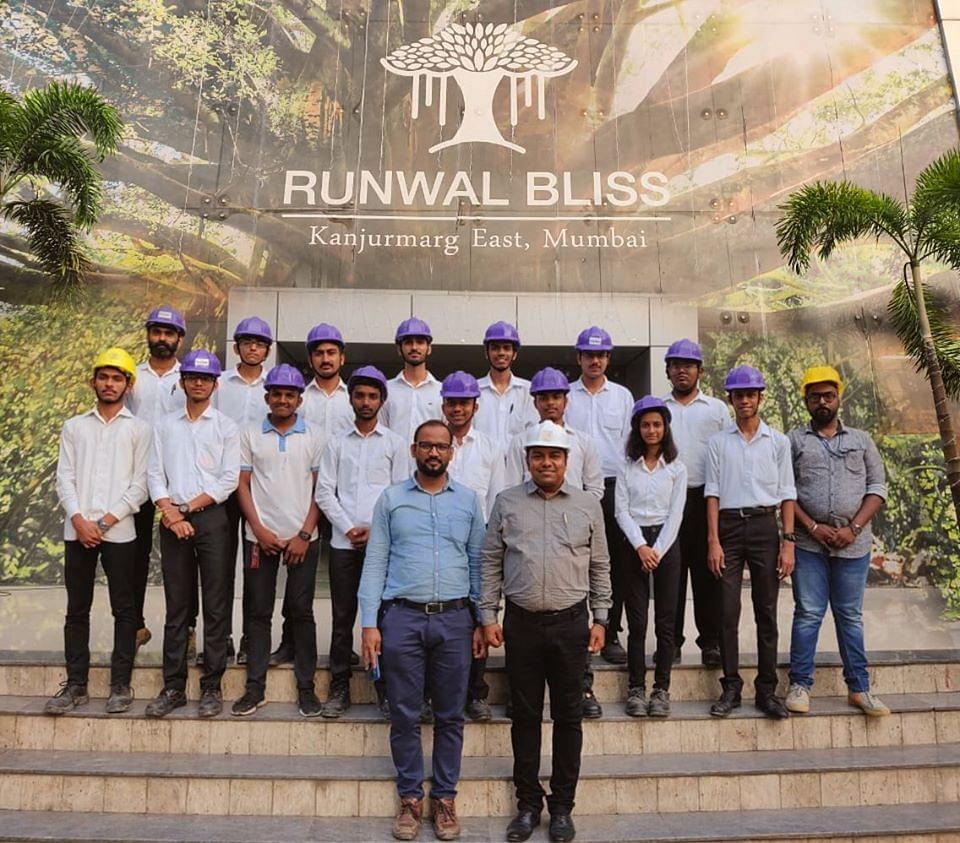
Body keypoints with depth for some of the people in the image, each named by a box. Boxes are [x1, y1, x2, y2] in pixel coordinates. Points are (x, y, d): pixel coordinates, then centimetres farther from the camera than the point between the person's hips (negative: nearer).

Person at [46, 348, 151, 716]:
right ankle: (76, 685, 17)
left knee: (124, 609, 2)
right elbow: (64, 478, 6)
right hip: (77, 530, 3)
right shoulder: (74, 427, 13)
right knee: (77, 609, 8)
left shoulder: (138, 429, 5)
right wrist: (79, 520, -8)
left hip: (119, 531, -2)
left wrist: (107, 521, -9)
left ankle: (121, 685, 10)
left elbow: (140, 484, -1)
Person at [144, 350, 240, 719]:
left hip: (211, 519, -2)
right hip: (172, 520, 2)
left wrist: (188, 508, -9)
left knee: (215, 605, 0)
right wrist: (171, 513, -9)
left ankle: (211, 687, 9)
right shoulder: (165, 425, 12)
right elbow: (155, 474, 6)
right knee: (176, 606, 8)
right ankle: (173, 686, 15)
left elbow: (229, 480, -3)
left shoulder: (226, 426, 4)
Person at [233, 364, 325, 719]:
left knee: (301, 611, 3)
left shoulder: (314, 437, 3)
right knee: (258, 611, 6)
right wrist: (259, 530, -5)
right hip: (260, 536, 1)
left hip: (302, 538, -1)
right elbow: (242, 484, 4)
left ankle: (306, 686, 14)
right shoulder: (250, 434, 6)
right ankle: (255, 686, 16)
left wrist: (304, 535, -7)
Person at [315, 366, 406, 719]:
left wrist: (375, 529, -8)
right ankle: (339, 688, 16)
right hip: (344, 541, 1)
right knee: (342, 616, 6)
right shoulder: (337, 442, 10)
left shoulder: (394, 443, 7)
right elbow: (324, 492, 5)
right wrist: (349, 528, -6)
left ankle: (386, 686, 13)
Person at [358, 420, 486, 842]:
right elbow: (375, 563, 2)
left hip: (454, 618, 1)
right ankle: (410, 797, 24)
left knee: (450, 715, 9)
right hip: (402, 617, 0)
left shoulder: (468, 500, 7)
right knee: (405, 715, 7)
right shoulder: (390, 499, 5)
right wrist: (369, 623, -3)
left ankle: (444, 798, 24)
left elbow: (478, 563, 8)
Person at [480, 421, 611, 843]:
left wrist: (600, 619, 4)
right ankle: (528, 803, 26)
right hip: (520, 623, 0)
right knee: (525, 715, 10)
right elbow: (491, 563, 5)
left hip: (570, 623, 0)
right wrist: (488, 617, 1)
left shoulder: (588, 504, 4)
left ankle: (562, 806, 25)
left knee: (568, 716, 9)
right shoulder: (507, 502, 4)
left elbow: (600, 566, 8)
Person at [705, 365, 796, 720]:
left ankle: (767, 689, 13)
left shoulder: (778, 441, 9)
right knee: (728, 611, 0)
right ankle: (731, 687, 10)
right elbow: (712, 492, 3)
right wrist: (713, 541, -5)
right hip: (729, 525, 0)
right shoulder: (718, 442, 8)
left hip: (765, 525, 0)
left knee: (767, 612, 4)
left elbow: (787, 494, 7)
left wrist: (788, 542, -2)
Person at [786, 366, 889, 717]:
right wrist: (812, 527, -10)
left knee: (851, 616, 10)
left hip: (853, 544, 2)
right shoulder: (794, 440, 7)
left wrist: (854, 529, -7)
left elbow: (877, 488, 6)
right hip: (808, 543, -1)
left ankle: (858, 688, 18)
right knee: (807, 614, 1)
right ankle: (800, 685, 9)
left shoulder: (861, 439, 12)